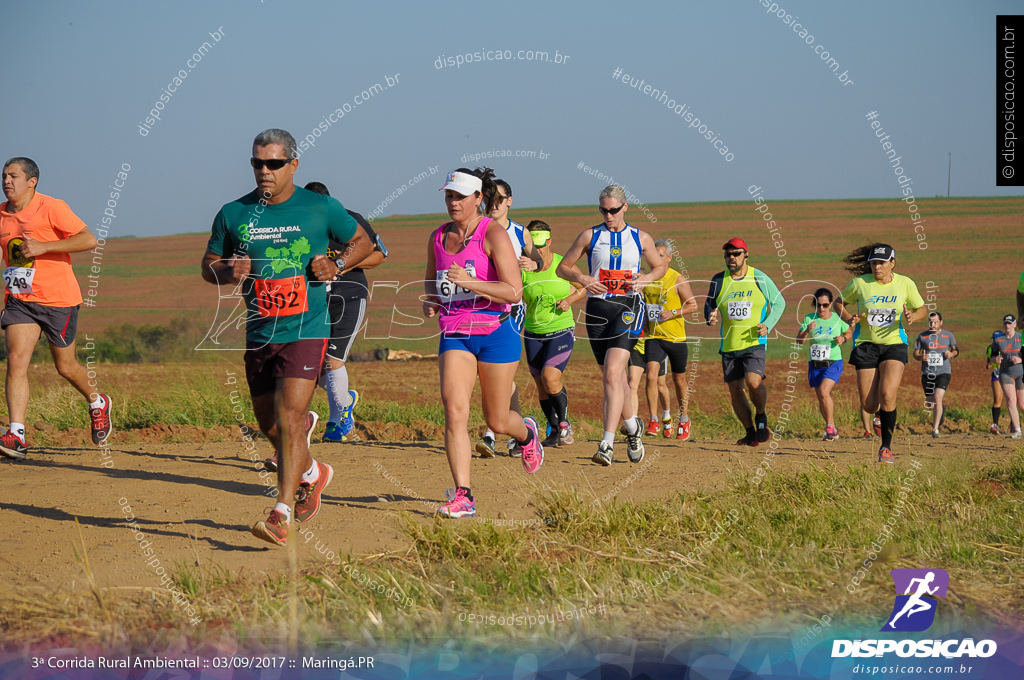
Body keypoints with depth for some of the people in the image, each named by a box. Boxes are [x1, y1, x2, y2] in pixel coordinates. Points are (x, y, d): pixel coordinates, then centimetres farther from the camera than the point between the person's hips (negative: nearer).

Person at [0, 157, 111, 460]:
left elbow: (89, 240, -20)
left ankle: (97, 403, 40)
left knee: (65, 367, 8)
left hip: (58, 299, -4)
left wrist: (43, 247, -25)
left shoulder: (51, 208, -12)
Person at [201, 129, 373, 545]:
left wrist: (336, 267, -7)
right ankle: (312, 474, 43)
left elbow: (363, 241, 12)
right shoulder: (234, 214, 3)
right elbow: (208, 265, 12)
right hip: (259, 335, 4)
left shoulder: (321, 208, -2)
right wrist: (228, 273, -11)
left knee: (289, 420, -17)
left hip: (306, 332, -4)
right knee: (270, 427, 13)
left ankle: (281, 515, -15)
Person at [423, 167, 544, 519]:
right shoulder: (438, 238, 8)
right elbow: (431, 280, 27)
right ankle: (463, 496, -15)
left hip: (494, 334, -4)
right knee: (454, 410, -15)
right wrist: (430, 302, 4)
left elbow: (514, 292, -16)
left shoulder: (493, 235, -9)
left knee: (497, 420, 8)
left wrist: (470, 282, -27)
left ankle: (527, 433, 46)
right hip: (454, 335, 4)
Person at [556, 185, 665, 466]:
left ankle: (607, 444, -24)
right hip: (598, 307, 3)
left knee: (612, 373, -19)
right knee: (613, 376, 10)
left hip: (628, 307, -3)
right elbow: (563, 267, 12)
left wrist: (644, 280, -1)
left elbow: (660, 266, 20)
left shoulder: (641, 238, 6)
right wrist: (582, 278, -7)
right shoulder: (590, 236, 7)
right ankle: (632, 426, 36)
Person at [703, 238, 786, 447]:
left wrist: (768, 325, -6)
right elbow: (709, 303, 17)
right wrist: (710, 316, -7)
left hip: (754, 342, -4)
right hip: (729, 345, 4)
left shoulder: (760, 279, -1)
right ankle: (750, 432, 19)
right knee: (735, 390, 3)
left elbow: (779, 303, 8)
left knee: (754, 382, -23)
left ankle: (761, 417, 5)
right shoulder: (719, 280, 5)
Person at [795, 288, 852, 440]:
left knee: (823, 392, -23)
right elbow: (799, 341, -9)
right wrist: (807, 330, -27)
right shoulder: (809, 319, -4)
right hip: (815, 364, 3)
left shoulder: (838, 319, -6)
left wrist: (843, 339, -10)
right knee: (822, 400, 10)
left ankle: (829, 426, -9)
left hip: (833, 363, -3)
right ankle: (832, 429, 28)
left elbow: (850, 332, 12)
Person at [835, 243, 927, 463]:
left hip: (894, 344, -1)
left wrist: (913, 316, -13)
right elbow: (839, 302, 9)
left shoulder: (905, 284, -3)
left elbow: (922, 309, 10)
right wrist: (849, 319, -11)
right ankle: (882, 411, 37)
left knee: (887, 395, -21)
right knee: (869, 406, -3)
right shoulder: (860, 283, -6)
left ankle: (886, 446, -5)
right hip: (866, 345, 1)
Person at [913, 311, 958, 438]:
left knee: (938, 398, -19)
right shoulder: (922, 336, 3)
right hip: (927, 373, 2)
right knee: (929, 403, 8)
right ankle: (942, 410, 46)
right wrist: (921, 357, -17)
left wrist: (951, 354, -9)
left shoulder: (948, 336, 3)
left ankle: (935, 429, -14)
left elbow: (956, 350, 15)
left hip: (943, 372, -2)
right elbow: (915, 353, 6)